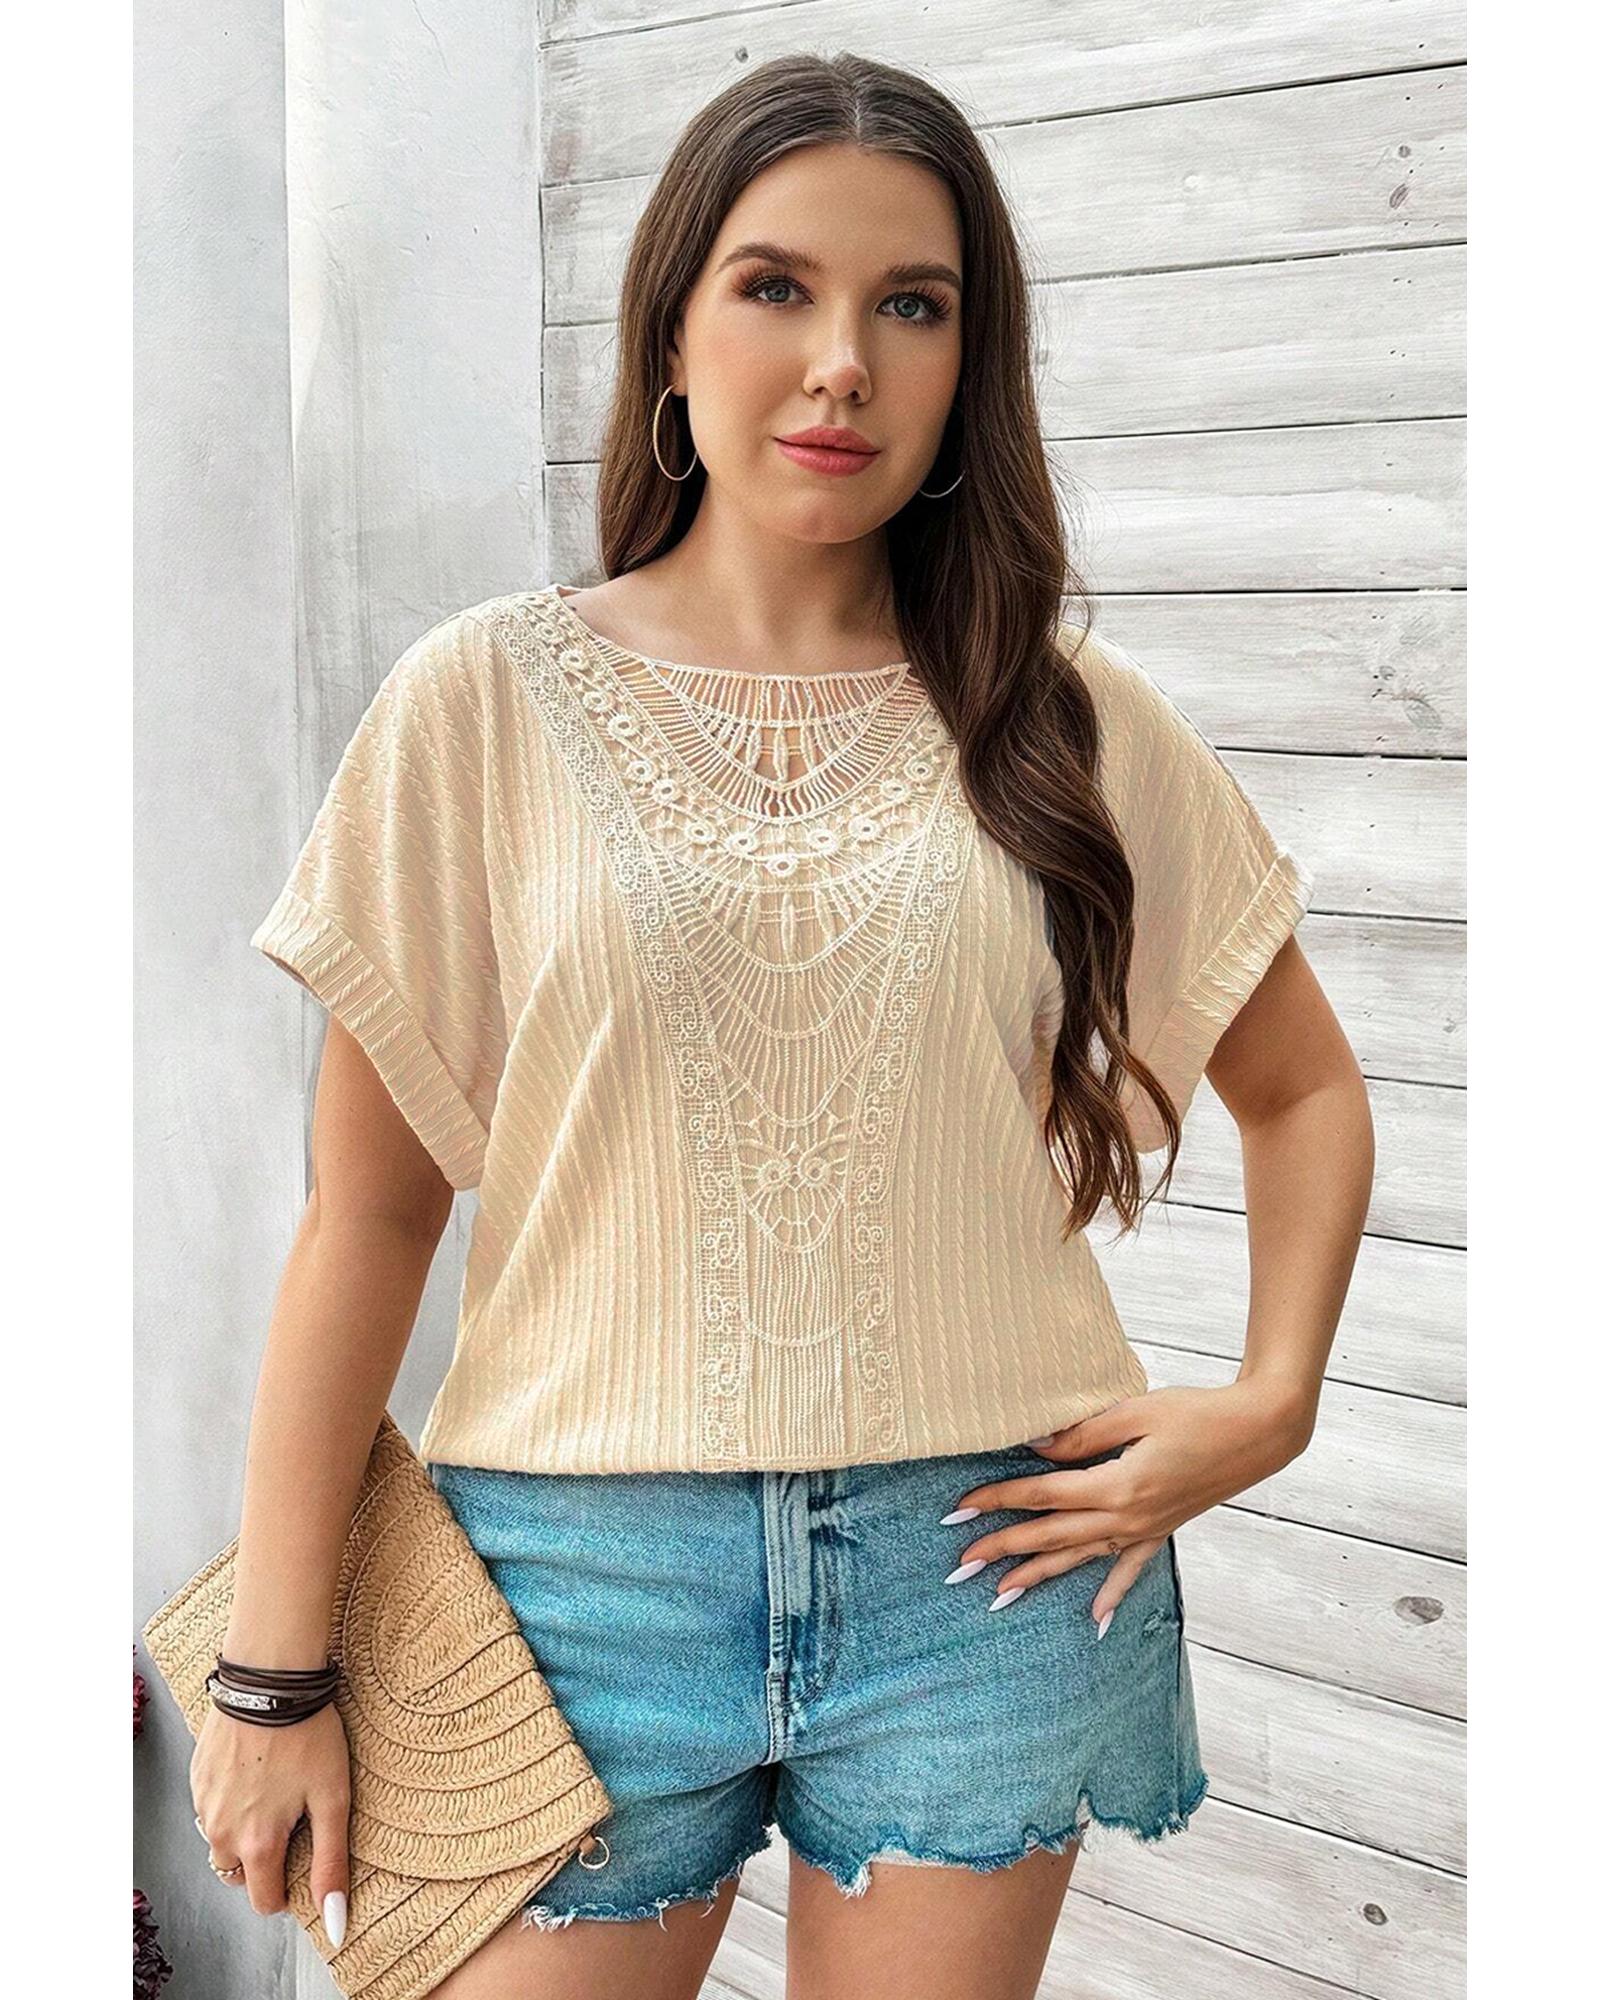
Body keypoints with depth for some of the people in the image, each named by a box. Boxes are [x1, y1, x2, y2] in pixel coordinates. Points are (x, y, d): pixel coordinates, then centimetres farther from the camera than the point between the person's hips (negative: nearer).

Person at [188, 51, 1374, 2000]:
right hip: (585, 1555, -1)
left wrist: (1268, 1403, -1)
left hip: (984, 1560, 2)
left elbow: (1305, 1090, 14)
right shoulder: (487, 700, -3)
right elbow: (367, 1210, -3)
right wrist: (275, 1666, -2)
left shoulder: (1074, 721, 2)